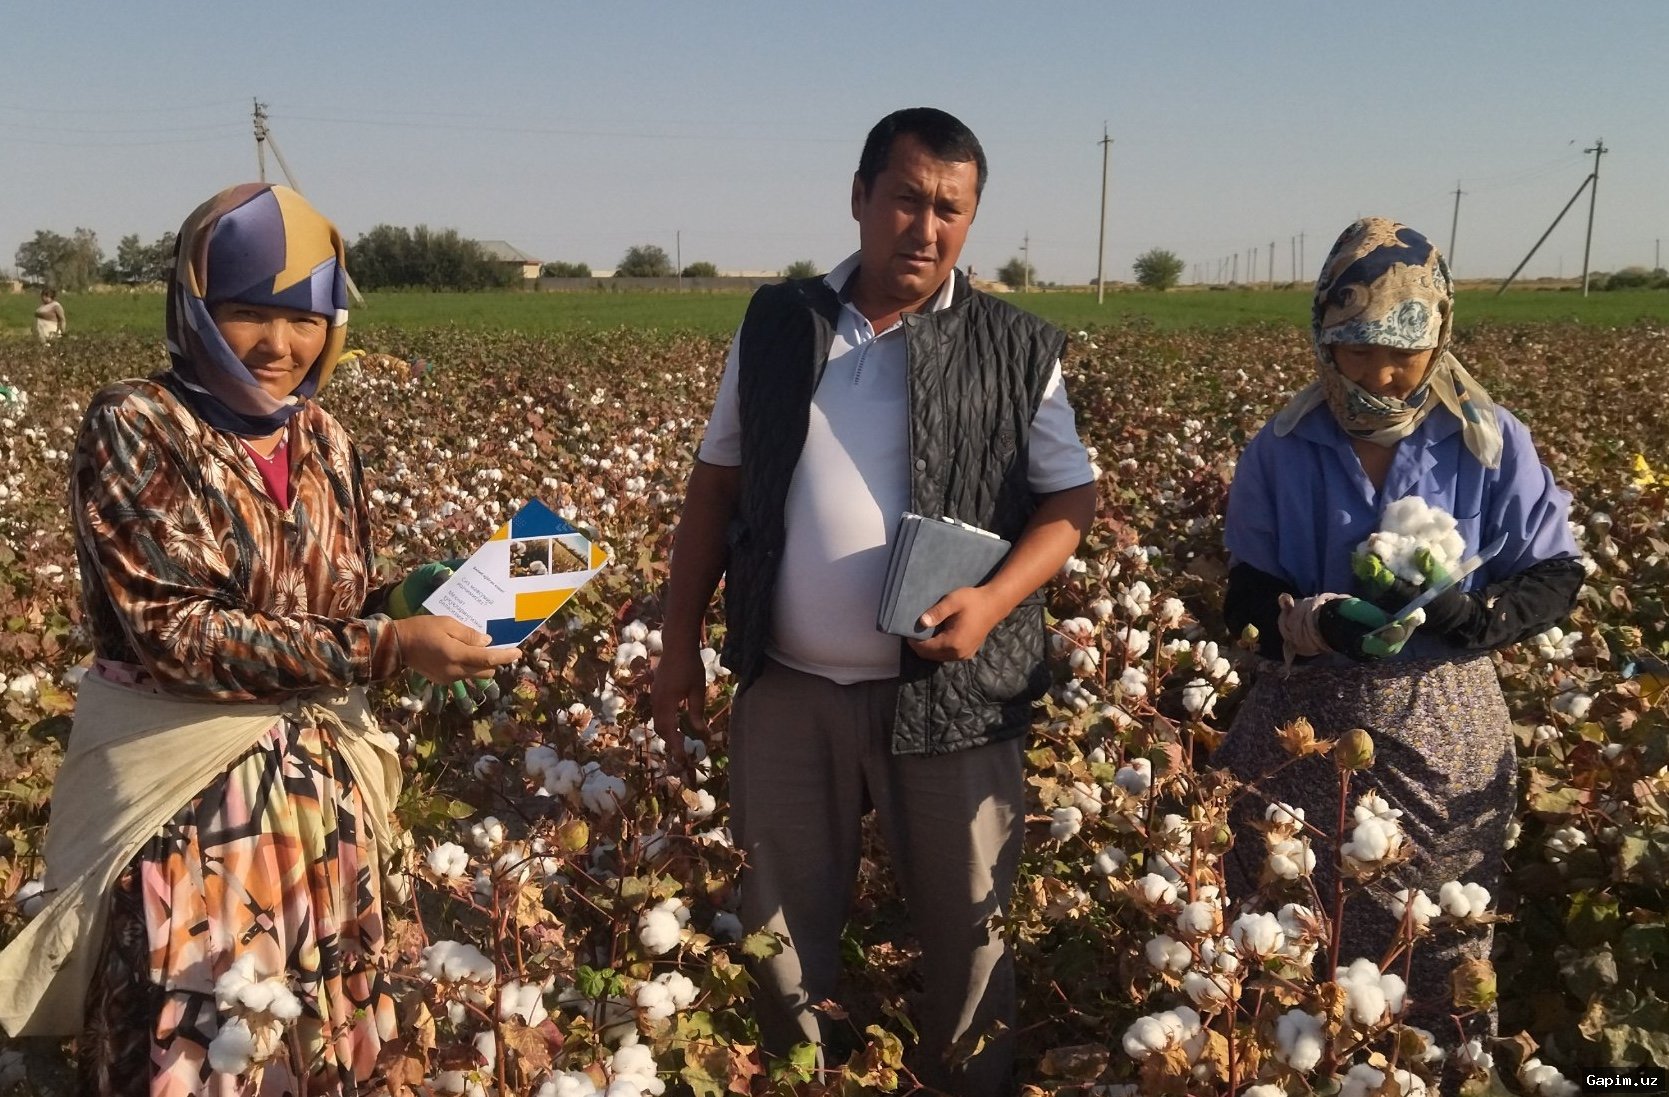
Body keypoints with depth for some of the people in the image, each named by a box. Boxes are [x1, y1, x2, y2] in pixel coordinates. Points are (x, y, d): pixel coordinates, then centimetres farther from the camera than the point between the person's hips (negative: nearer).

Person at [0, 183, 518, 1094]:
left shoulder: (323, 442, 3)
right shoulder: (133, 429, -14)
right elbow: (174, 629, -22)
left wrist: (404, 600, -12)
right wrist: (387, 647, -25)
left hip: (322, 788, 5)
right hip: (185, 797, -5)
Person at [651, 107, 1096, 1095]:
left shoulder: (1017, 349, -1)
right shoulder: (778, 327, 5)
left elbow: (1073, 499, 2)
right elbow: (717, 485, 10)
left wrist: (994, 601, -17)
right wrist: (681, 640, 7)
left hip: (949, 693, -1)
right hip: (786, 687, 2)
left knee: (966, 929, 12)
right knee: (784, 923, 16)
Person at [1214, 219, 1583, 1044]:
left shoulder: (1491, 444, -6)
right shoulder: (1282, 451, -4)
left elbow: (1557, 577, -1)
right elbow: (1247, 592, -1)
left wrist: (1465, 614, -22)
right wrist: (1314, 623, -23)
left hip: (1442, 730, 0)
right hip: (1303, 722, 1)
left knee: (1433, 945, 12)